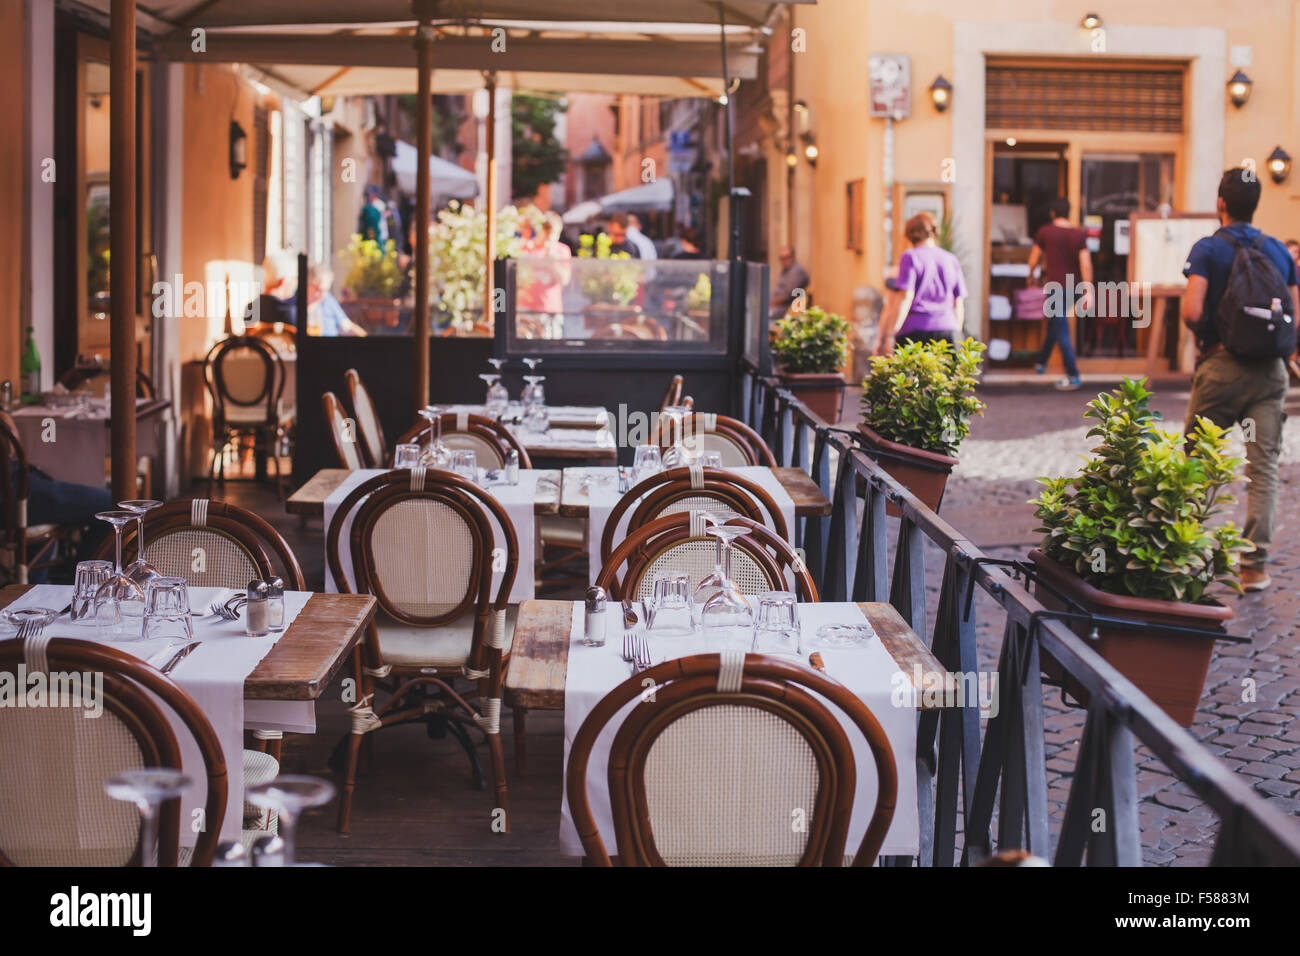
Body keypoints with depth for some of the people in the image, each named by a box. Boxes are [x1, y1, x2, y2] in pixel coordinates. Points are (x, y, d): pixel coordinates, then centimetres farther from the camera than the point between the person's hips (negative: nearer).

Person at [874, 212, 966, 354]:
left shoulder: (910, 257, 1)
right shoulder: (952, 260, 15)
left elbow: (905, 298, -8)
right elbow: (959, 303, 15)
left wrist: (889, 337, -8)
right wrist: (956, 335, 23)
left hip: (915, 331, -4)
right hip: (947, 329, 4)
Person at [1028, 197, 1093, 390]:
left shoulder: (1045, 232, -5)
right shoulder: (1080, 234, 2)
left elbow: (1033, 259, 6)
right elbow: (1086, 264, -6)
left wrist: (1031, 276, 25)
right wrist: (1088, 291, -7)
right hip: (1073, 286, 5)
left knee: (1062, 332, -5)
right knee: (1054, 324, 24)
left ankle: (1073, 376, -10)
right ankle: (1041, 362, 38)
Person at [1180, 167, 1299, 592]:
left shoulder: (1209, 248, -5)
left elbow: (1191, 311, -16)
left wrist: (1201, 334, 3)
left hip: (1221, 366, -3)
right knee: (1263, 468, 2)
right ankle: (1255, 565, -2)